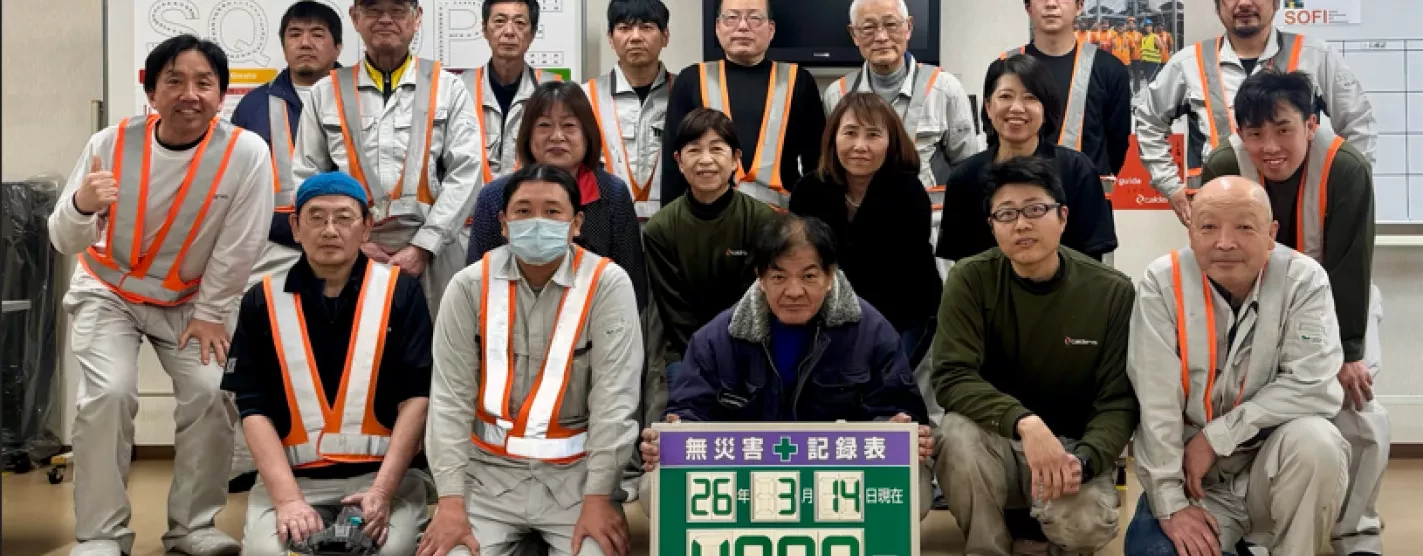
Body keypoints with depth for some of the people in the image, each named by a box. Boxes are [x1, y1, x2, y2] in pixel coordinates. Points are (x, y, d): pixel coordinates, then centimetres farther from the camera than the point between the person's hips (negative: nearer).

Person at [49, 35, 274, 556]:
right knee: (109, 394, -18)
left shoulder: (247, 153, -23)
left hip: (189, 301, 1)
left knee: (210, 395, -12)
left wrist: (210, 313, -10)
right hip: (107, 293, -1)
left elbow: (240, 245, -15)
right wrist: (81, 206, -37)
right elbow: (64, 242, -15)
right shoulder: (112, 144, -20)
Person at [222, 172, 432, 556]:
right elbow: (254, 409, 0)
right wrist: (287, 498, -13)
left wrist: (382, 491, -14)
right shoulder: (263, 300, 5)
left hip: (384, 472, -1)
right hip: (292, 476, 1)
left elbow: (416, 397, -3)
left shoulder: (401, 292, 2)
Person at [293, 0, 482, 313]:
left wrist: (422, 246, -9)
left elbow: (464, 174, -1)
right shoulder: (325, 92, 10)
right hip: (350, 255, 1)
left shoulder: (448, 88, 7)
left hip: (433, 255, -1)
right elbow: (305, 180, 8)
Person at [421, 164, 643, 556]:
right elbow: (451, 396, -6)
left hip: (575, 471, -1)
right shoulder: (470, 285, -5)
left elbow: (615, 398, -12)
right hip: (490, 468, 1)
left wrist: (598, 497, -16)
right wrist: (451, 501, -13)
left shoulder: (607, 284, -9)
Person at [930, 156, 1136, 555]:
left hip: (1070, 446, 0)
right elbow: (952, 377, -20)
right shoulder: (971, 280, -11)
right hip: (997, 441, 0)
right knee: (959, 433, -34)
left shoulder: (1112, 292, -10)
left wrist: (1082, 460, -30)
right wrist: (1024, 422, -37)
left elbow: (1119, 400, -9)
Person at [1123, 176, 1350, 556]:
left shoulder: (1303, 280, -11)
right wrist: (1169, 505, -17)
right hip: (1194, 476, 0)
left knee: (1315, 441, -31)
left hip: (1275, 459, 0)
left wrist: (1215, 437, -20)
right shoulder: (1163, 282, -12)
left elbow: (1314, 387, -19)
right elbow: (1155, 402, -14)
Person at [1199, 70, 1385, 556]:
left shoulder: (1346, 170, -28)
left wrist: (1348, 350, -23)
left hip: (1338, 303, -1)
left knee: (1360, 413, -11)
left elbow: (1350, 266, -24)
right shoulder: (1222, 169, -23)